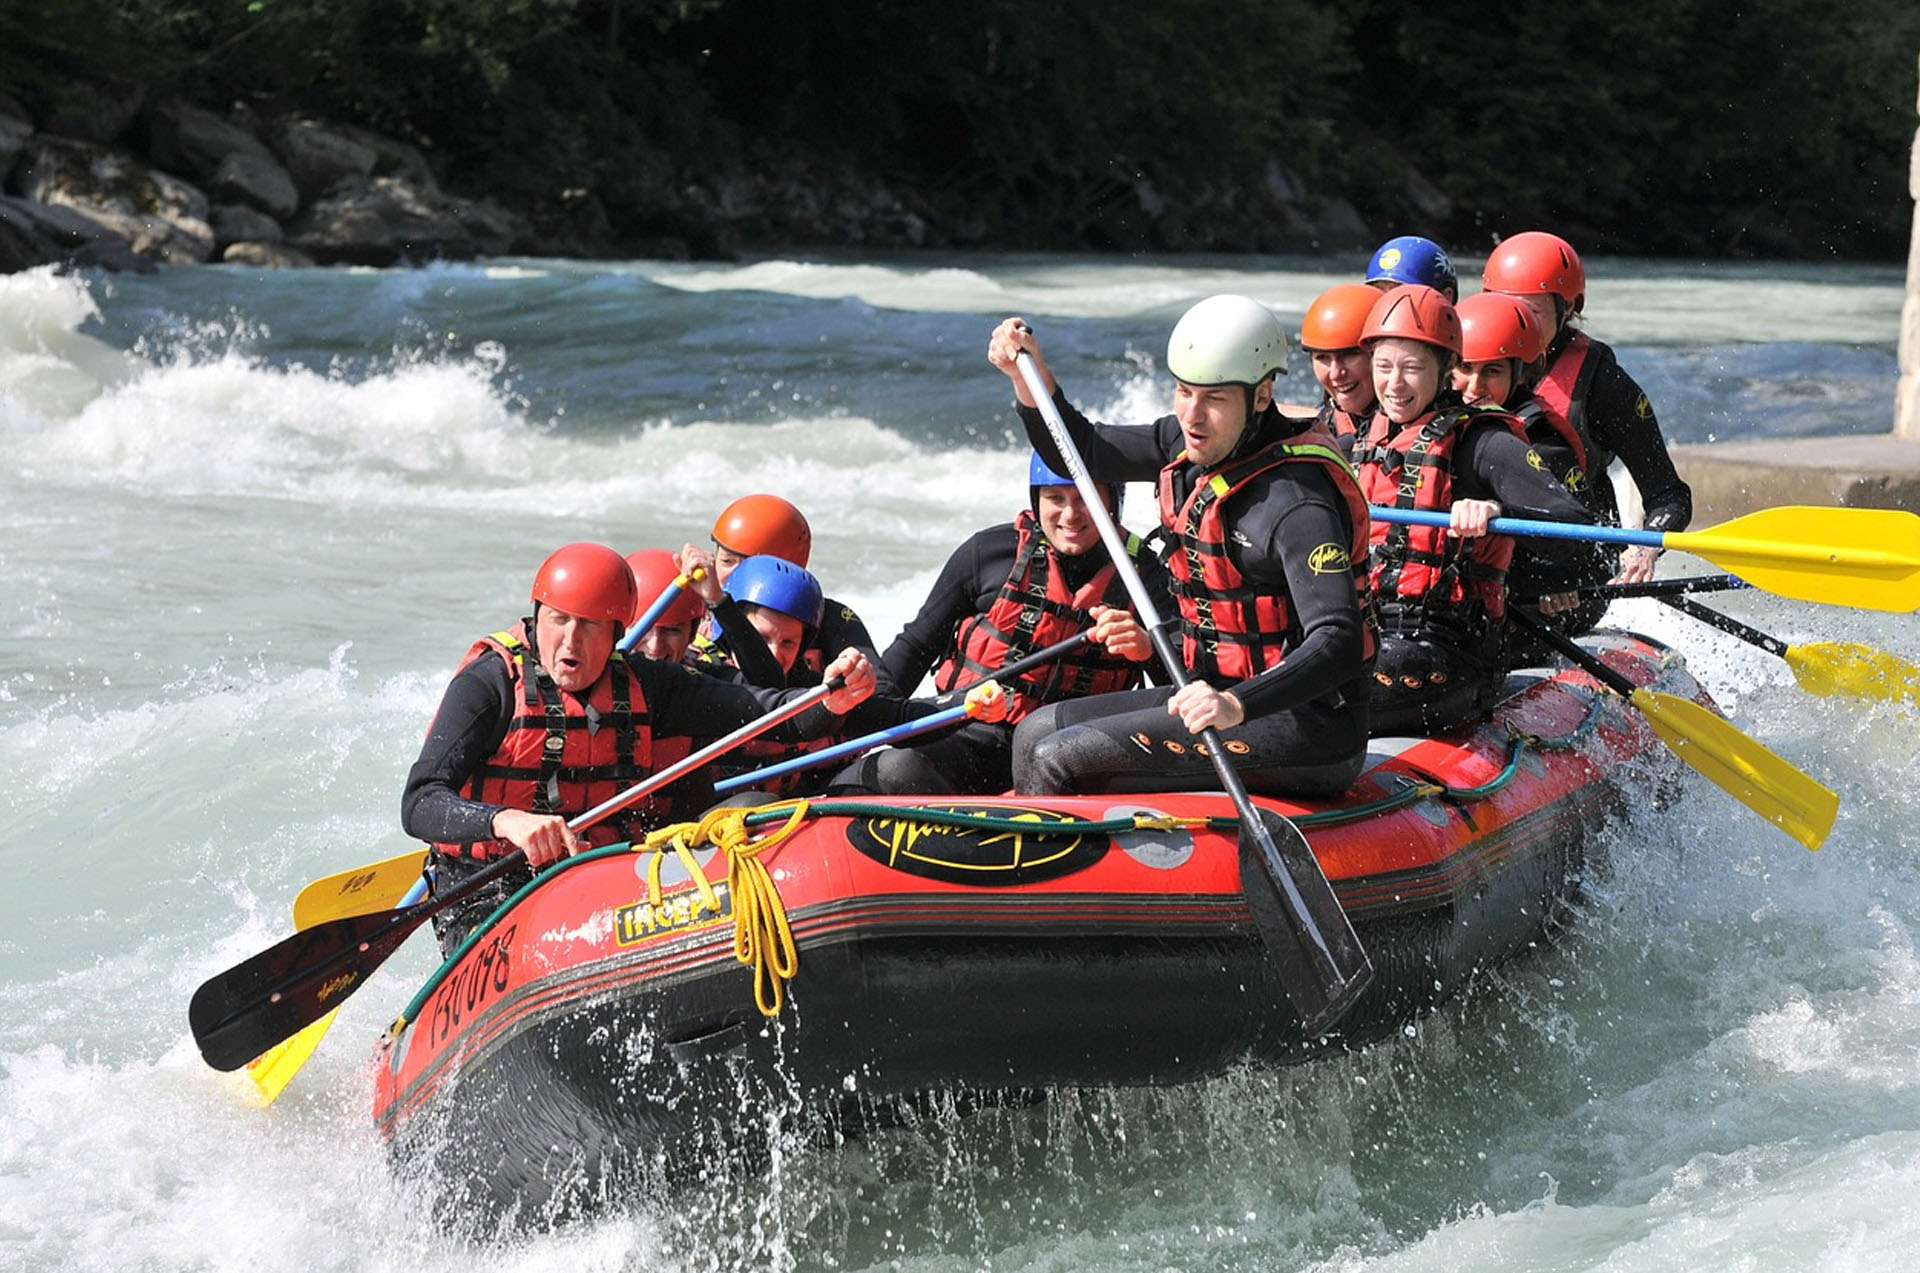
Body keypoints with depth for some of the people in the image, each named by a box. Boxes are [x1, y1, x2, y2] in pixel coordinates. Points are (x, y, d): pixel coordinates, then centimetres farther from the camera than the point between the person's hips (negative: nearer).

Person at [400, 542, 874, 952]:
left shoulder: (643, 687, 6)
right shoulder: (490, 682, -9)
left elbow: (768, 712, 0)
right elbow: (419, 804, -20)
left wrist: (833, 701, -22)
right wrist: (506, 821, -39)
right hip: (489, 894, -4)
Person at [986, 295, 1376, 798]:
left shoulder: (1296, 502, -23)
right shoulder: (1194, 443, 4)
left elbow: (1338, 644, -32)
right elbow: (1081, 453, 19)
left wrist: (1237, 705, -45)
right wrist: (1029, 375, 3)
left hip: (1307, 726, -9)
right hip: (1225, 698, 10)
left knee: (1058, 760, -17)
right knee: (1037, 731, 9)